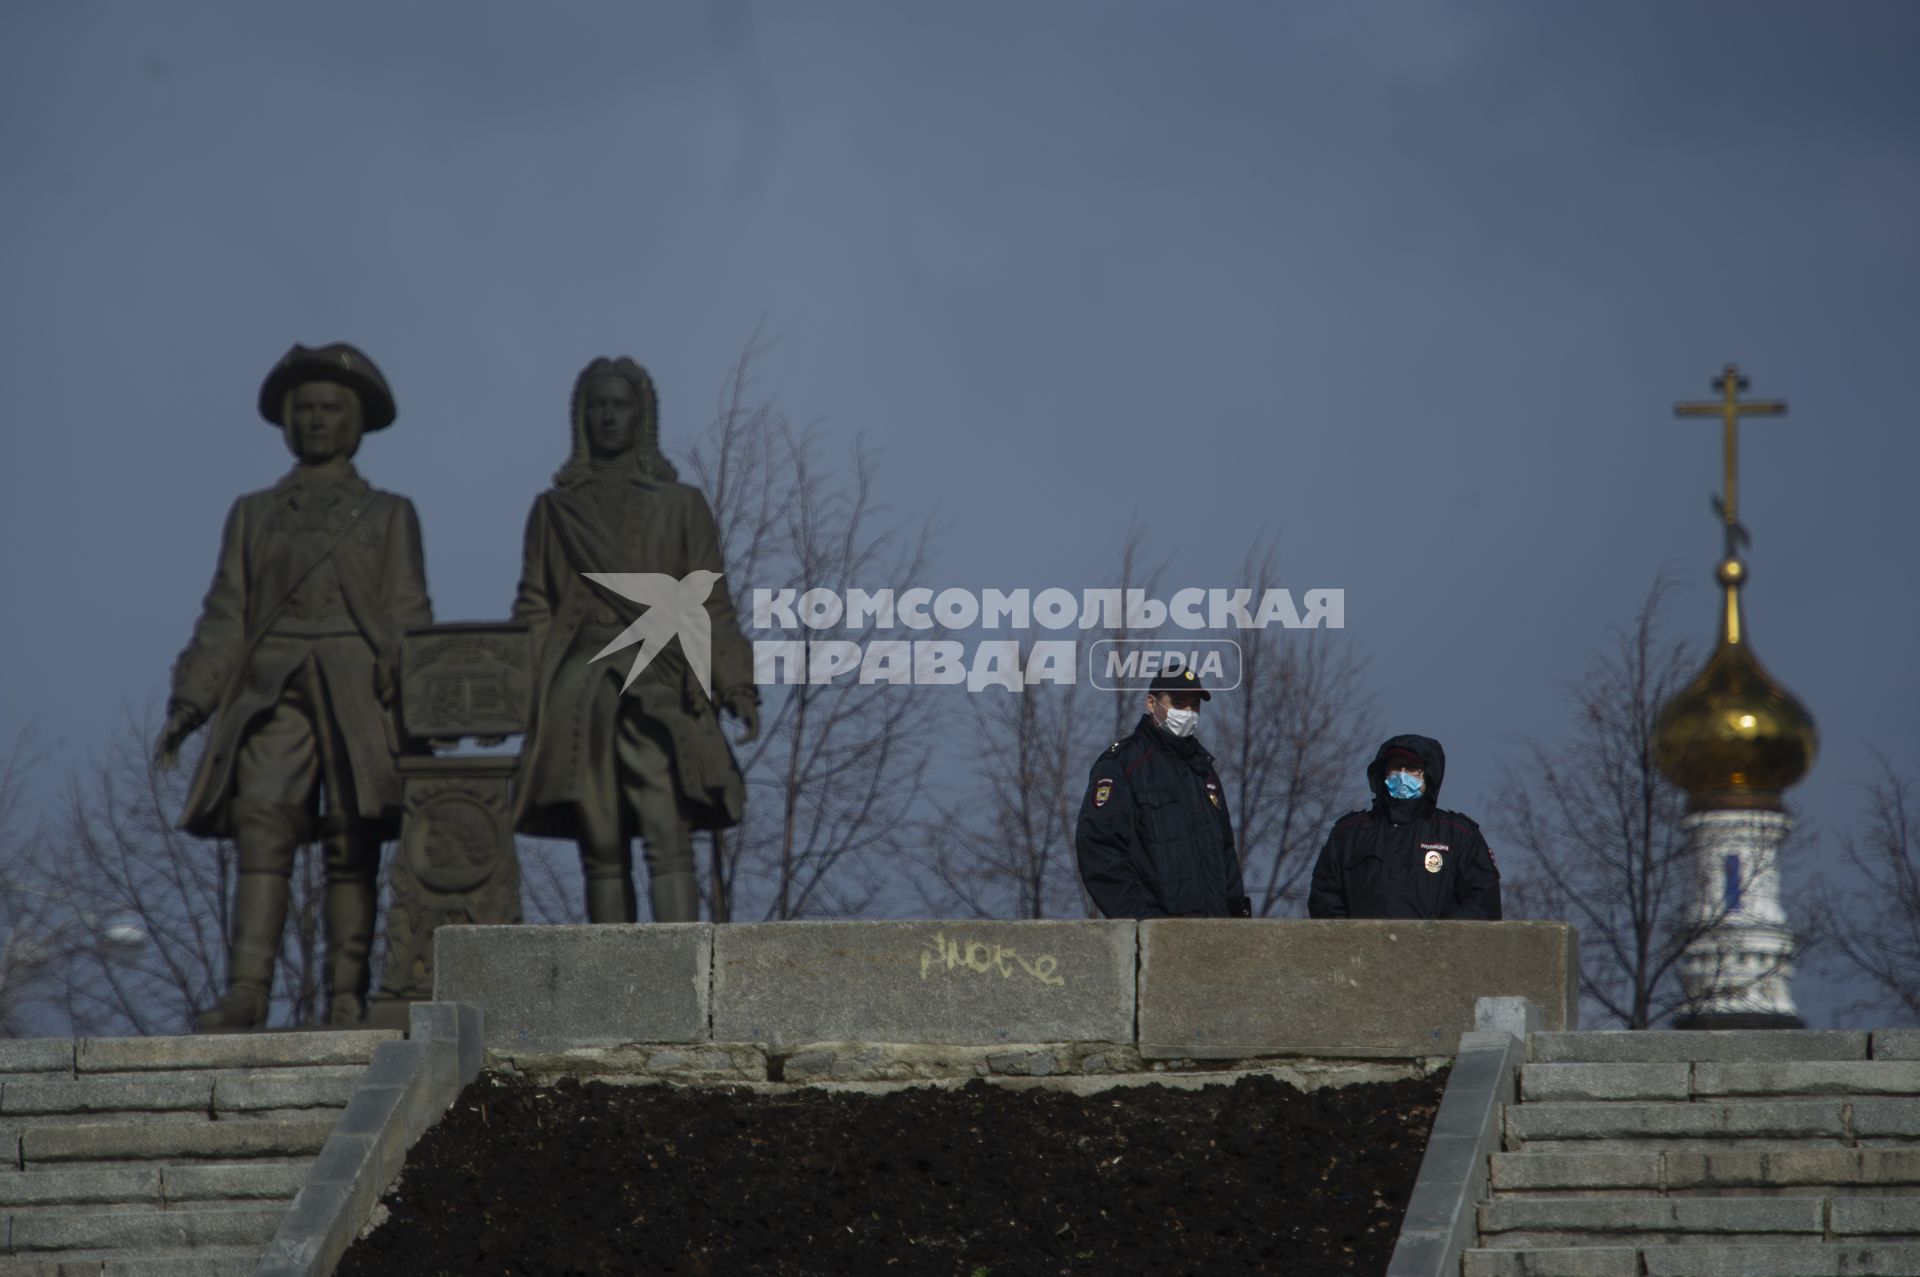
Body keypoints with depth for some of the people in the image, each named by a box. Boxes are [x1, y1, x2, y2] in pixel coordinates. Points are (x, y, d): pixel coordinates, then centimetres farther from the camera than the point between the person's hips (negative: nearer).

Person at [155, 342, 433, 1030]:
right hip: (272, 689, 1)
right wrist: (188, 703, 2)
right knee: (262, 829, -15)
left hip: (358, 691, -1)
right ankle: (246, 990, -24)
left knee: (352, 845, -7)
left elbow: (407, 618, 8)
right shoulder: (253, 514, 20)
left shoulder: (388, 515, 16)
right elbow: (226, 616, 14)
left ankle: (347, 999, -9)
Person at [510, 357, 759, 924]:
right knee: (601, 851, -2)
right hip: (580, 697, 2)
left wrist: (738, 686, -2)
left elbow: (712, 606, 10)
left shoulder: (681, 505, 14)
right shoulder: (553, 510, 16)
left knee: (668, 837, -16)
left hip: (659, 688, -2)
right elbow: (534, 611, 13)